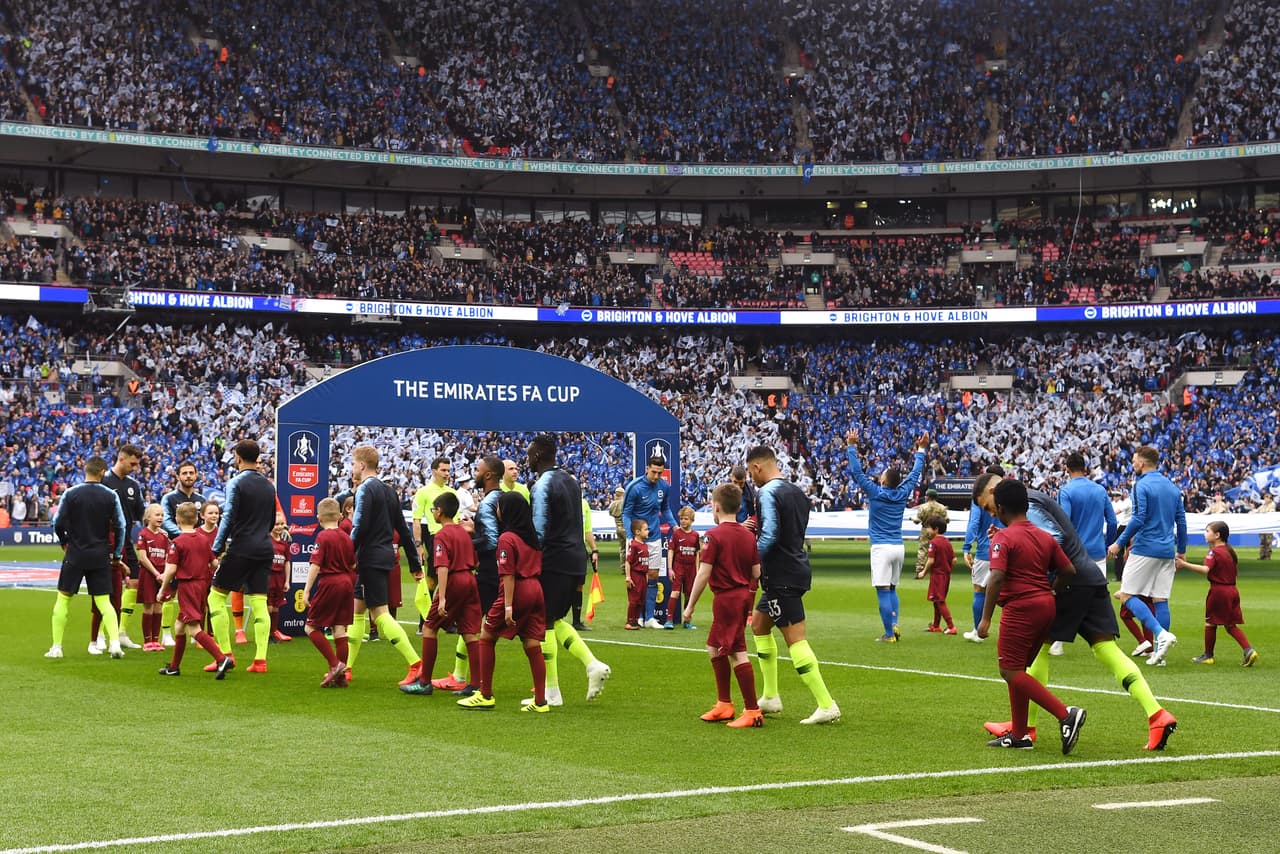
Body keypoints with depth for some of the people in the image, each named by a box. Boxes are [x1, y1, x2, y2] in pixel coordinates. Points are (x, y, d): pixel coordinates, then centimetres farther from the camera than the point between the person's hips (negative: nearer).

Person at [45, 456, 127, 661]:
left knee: (63, 599, 10)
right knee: (104, 602, 6)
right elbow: (120, 526, -2)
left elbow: (58, 523, -1)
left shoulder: (70, 494, -5)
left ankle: (56, 647, 10)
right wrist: (116, 555, 10)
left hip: (75, 554, -1)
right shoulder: (111, 495, -3)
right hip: (101, 556, 1)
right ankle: (114, 643, -10)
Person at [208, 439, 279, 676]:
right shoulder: (268, 484, 13)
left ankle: (226, 655, -1)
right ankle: (260, 660, -3)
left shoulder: (236, 483, -7)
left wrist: (217, 549, -6)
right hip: (265, 550, 6)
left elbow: (229, 518, -12)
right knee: (259, 604, 4)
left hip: (241, 549, -6)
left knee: (216, 597, 5)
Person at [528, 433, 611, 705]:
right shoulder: (570, 480, 14)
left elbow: (538, 532, -16)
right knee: (555, 620, 18)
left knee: (544, 624, 0)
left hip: (554, 561, -9)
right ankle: (593, 665, 3)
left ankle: (551, 692, 2)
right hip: (576, 559, 9)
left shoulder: (542, 486, -13)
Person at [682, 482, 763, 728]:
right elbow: (757, 573, 7)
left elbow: (703, 574, -16)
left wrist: (690, 606, -10)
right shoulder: (749, 535, 7)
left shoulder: (714, 535, -13)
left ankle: (752, 711, -7)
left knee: (737, 653, -6)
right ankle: (723, 704, 26)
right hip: (744, 595, 8)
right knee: (714, 649, 20)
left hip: (726, 598, -8)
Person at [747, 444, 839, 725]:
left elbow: (769, 536, -22)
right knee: (759, 625, 22)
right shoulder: (797, 491, 13)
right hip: (797, 569, 10)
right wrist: (755, 527, 20)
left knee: (795, 639, -9)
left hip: (781, 575, -10)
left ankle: (827, 706, -12)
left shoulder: (768, 493, -14)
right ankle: (770, 698, 24)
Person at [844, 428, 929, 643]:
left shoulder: (876, 493, -9)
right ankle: (894, 625, 2)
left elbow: (857, 472, -8)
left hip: (881, 548, -5)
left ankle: (889, 634, -5)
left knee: (883, 591, -4)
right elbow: (915, 473, 16)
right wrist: (921, 450, 26)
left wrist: (851, 447, -4)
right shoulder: (902, 493, 3)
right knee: (892, 589, 17)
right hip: (898, 547, 5)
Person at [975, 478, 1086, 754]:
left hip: (1020, 608, -8)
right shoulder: (1045, 537, 12)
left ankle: (1066, 714, -18)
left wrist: (986, 618, -18)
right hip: (1046, 606, 8)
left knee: (1011, 671, -5)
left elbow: (997, 578, -20)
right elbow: (1068, 571, 10)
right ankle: (1019, 734, 19)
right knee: (1017, 670, 18)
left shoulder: (1003, 538, -9)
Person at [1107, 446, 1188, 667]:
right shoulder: (1173, 487, 13)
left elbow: (1138, 519, -17)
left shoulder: (1141, 486, -9)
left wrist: (1119, 543, -10)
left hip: (1145, 549, -7)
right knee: (1161, 600, 8)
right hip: (1167, 551, 7)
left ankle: (1162, 634, -19)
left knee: (1127, 595, -3)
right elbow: (1181, 521, 15)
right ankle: (1159, 651, 5)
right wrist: (1181, 551, 22)